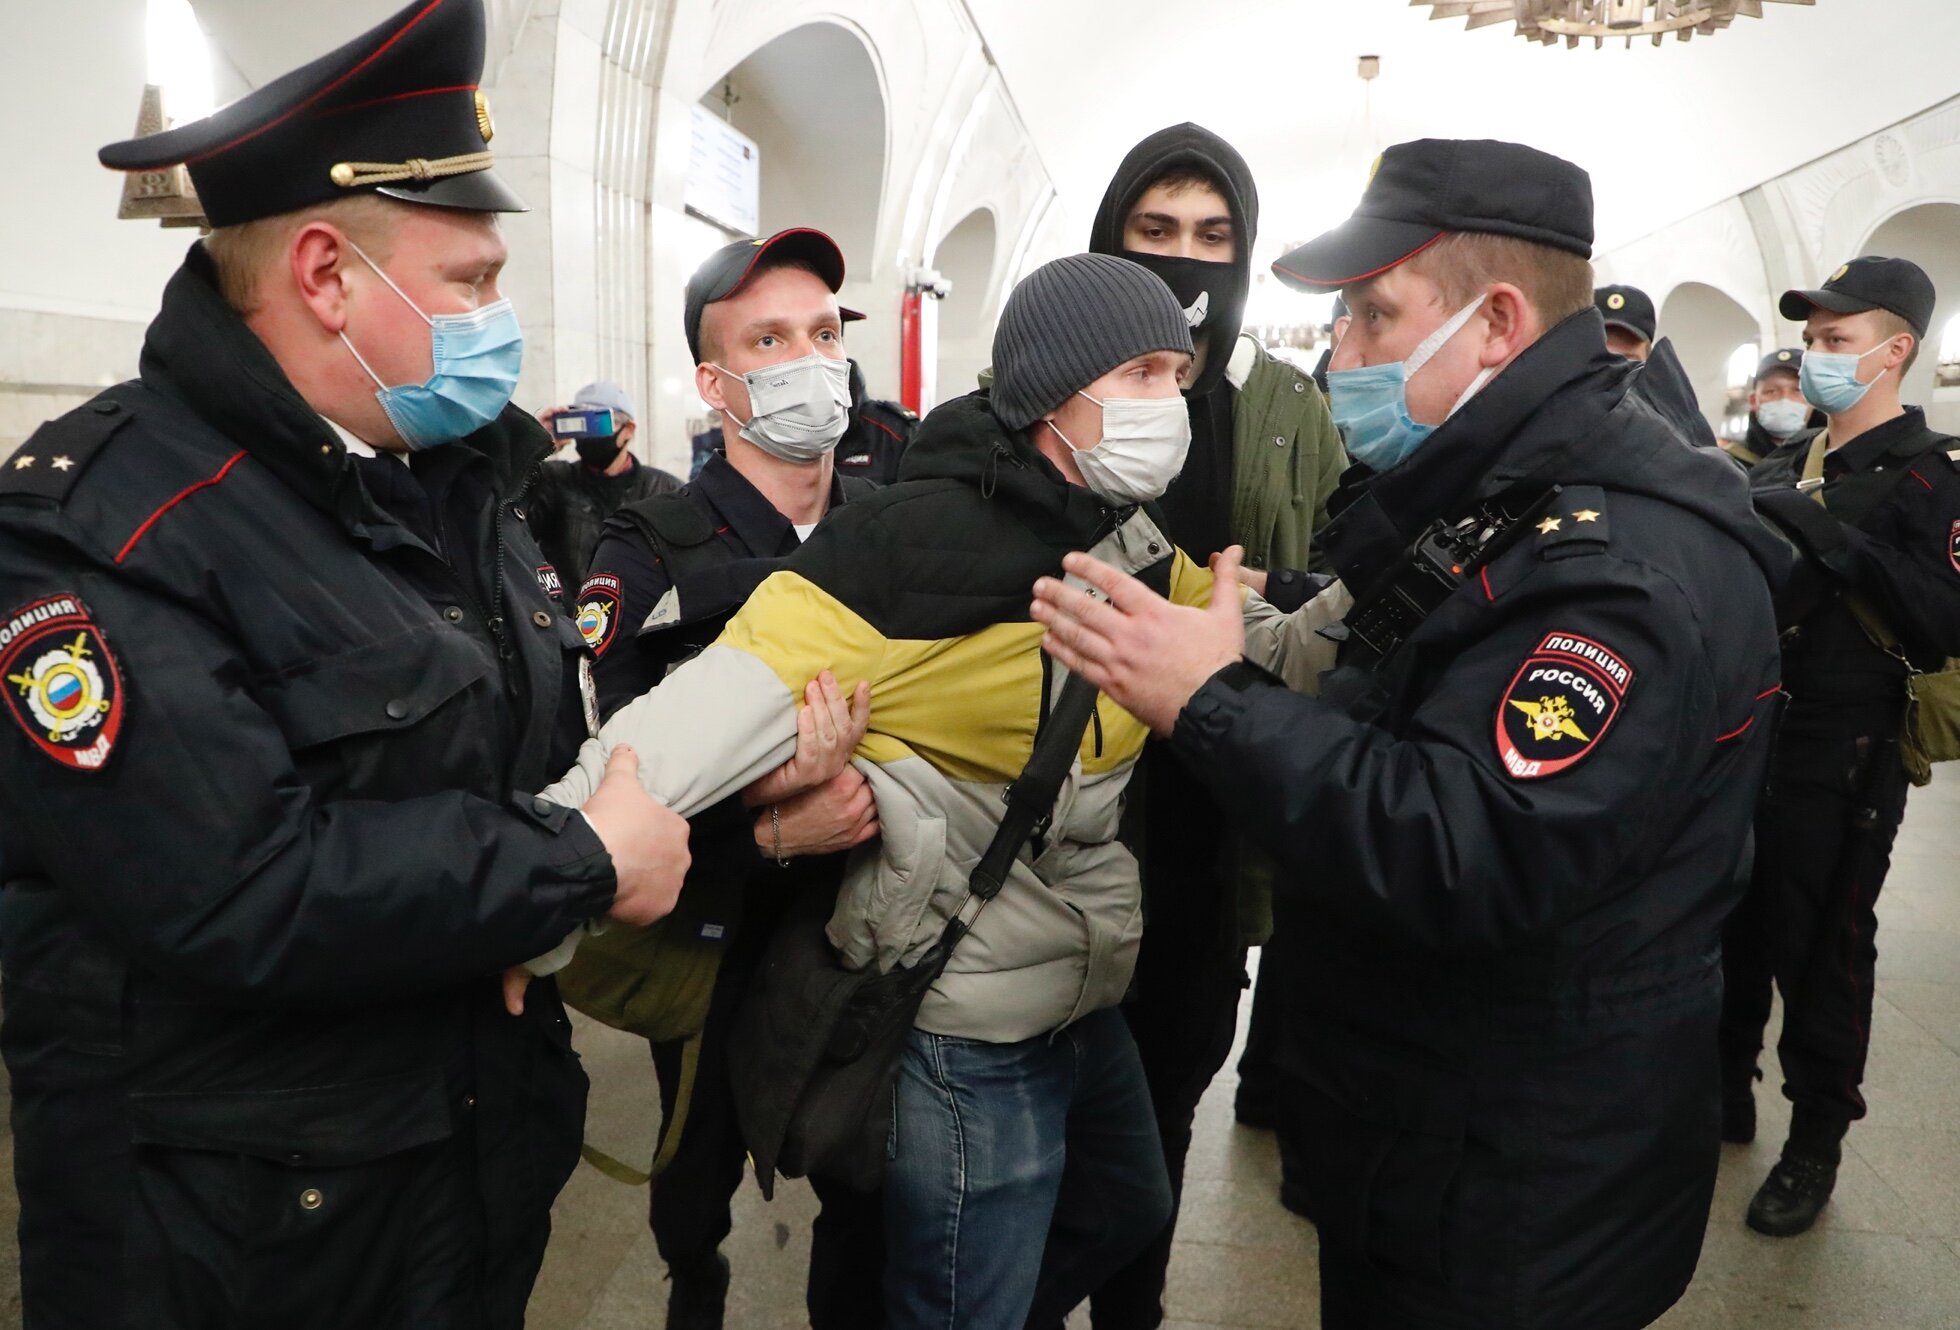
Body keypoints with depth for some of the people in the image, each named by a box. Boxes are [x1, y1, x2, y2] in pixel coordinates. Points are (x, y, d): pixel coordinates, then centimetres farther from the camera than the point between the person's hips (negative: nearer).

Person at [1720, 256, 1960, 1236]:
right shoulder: (1783, 464, 11)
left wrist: (1833, 539, -28)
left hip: (1840, 758, -6)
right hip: (1747, 733, 6)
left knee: (1820, 947, 5)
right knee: (1732, 921, 15)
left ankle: (1816, 1139, 21)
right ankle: (1727, 1088, 33)